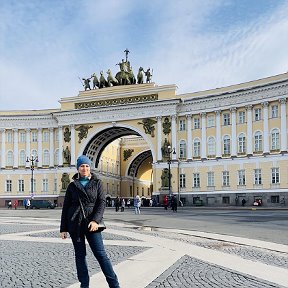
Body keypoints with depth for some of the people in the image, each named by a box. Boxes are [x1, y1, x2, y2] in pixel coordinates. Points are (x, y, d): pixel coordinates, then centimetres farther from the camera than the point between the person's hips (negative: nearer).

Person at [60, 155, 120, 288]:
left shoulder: (97, 183, 5)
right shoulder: (72, 186, 8)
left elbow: (102, 203, -4)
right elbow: (65, 207, 10)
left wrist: (96, 220, -18)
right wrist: (63, 228, 5)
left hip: (91, 223, -2)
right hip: (74, 223, 2)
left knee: (100, 254, -6)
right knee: (80, 254, 5)